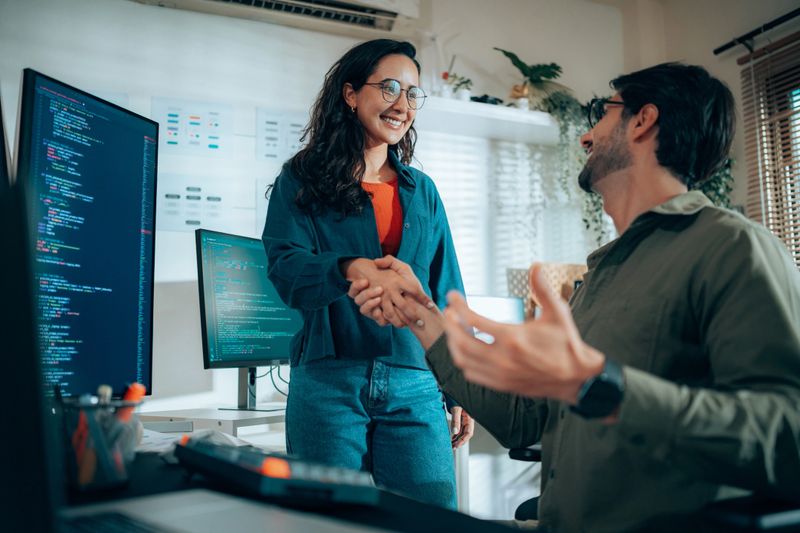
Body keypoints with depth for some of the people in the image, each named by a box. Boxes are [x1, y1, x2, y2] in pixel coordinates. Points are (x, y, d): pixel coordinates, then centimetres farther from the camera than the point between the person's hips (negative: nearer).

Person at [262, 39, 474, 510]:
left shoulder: (422, 191, 15)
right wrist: (355, 270, -32)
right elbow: (286, 269, -11)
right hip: (329, 382, -2)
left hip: (416, 386, 3)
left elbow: (447, 295, 14)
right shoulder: (302, 182, 5)